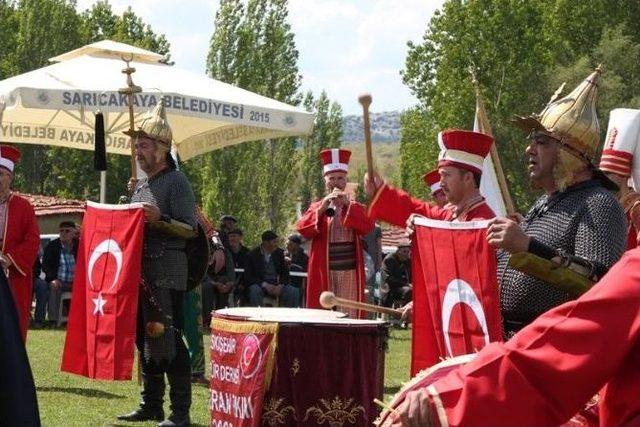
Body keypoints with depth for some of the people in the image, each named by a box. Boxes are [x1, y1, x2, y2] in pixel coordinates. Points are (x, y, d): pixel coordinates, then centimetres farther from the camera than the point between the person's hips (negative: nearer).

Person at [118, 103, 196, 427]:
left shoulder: (177, 182, -7)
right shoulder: (141, 185, 17)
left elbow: (189, 229, -12)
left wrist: (160, 219, -26)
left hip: (167, 274, -9)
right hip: (142, 273, 9)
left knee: (168, 340, -10)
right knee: (145, 339, 12)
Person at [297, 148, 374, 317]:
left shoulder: (354, 208, 11)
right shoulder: (317, 207, 10)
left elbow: (368, 226, -9)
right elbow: (302, 229, -7)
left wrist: (348, 204, -18)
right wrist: (322, 208, -19)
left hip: (349, 274, 0)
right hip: (323, 274, 0)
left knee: (349, 316, -4)